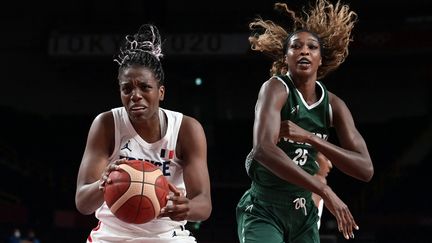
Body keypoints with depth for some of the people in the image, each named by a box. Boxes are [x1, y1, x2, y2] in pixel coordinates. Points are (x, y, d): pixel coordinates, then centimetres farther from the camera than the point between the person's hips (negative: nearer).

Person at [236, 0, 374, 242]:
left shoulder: (333, 104, 2)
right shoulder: (276, 88, -13)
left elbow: (366, 169, -8)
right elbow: (263, 148, -32)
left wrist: (309, 137, -20)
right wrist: (324, 190, -35)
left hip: (304, 214, 6)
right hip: (263, 211, -6)